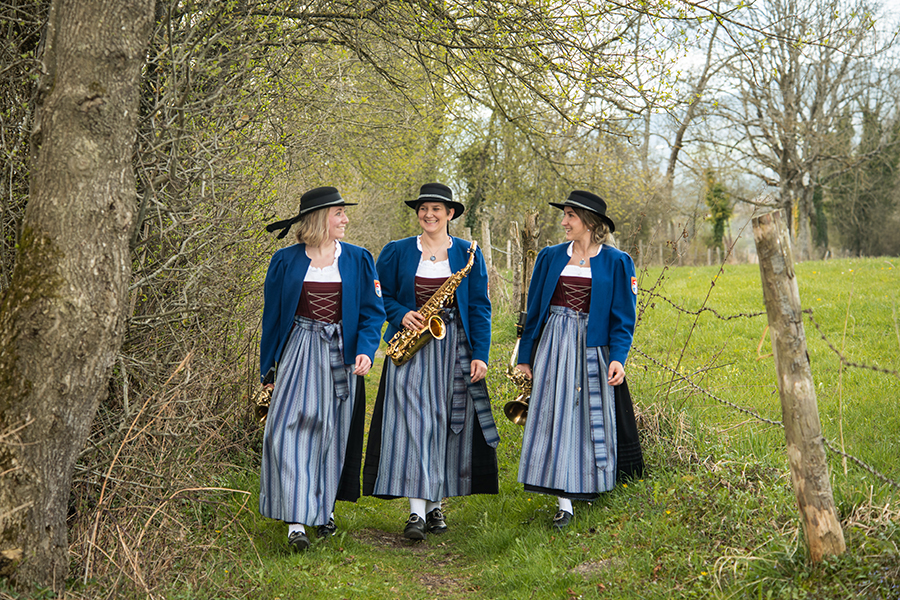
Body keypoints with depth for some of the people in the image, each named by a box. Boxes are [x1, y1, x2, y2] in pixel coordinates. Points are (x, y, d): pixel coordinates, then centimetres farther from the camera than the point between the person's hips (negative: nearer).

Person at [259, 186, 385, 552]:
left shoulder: (357, 260, 5)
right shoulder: (286, 261, 3)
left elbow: (372, 311, 4)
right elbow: (272, 316, 8)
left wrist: (365, 350, -13)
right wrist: (268, 366, 8)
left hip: (341, 355, 1)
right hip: (298, 353, -1)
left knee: (334, 433, 7)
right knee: (292, 428, -12)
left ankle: (324, 507, 25)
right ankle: (296, 520, -13)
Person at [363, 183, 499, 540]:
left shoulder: (468, 253, 7)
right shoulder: (397, 252, 7)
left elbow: (479, 307, 5)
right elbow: (380, 297, 11)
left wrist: (480, 353, -3)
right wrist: (401, 314, -9)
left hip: (453, 348, 1)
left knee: (447, 423, 3)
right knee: (413, 421, -10)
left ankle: (436, 504, 15)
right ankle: (416, 511, -12)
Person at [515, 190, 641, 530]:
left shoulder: (616, 262, 1)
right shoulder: (550, 257, 8)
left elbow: (623, 317, -1)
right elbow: (534, 310, 12)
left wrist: (618, 358, -14)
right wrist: (525, 356, 9)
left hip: (593, 349, -2)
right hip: (554, 346, 2)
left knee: (592, 419, 3)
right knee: (555, 419, -2)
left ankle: (592, 485, 22)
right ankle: (565, 503, 1)